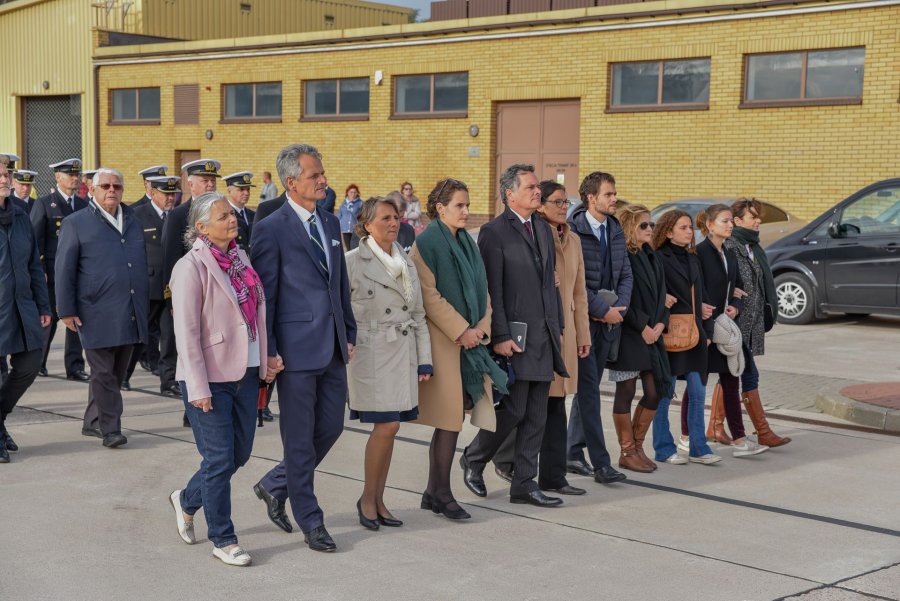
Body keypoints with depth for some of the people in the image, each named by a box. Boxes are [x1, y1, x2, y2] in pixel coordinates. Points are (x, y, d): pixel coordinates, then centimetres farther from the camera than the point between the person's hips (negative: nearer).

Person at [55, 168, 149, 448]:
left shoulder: (132, 221, 16)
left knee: (117, 372, 10)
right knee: (103, 373, -4)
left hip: (130, 314, 5)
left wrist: (144, 304, 18)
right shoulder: (76, 223, 0)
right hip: (97, 314, -5)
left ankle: (93, 422, 23)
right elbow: (64, 271, -1)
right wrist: (67, 310, -6)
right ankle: (110, 429, -1)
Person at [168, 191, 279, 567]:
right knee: (220, 459, 0)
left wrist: (266, 360, 8)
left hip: (245, 373, 7)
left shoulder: (240, 258, 8)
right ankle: (222, 540, 16)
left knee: (239, 454, 14)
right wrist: (198, 388, -16)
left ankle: (187, 501, 39)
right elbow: (186, 332, -15)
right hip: (211, 378, -7)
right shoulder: (191, 267, -13)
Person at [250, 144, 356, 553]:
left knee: (331, 426, 12)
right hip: (297, 346, -7)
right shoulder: (272, 230, -10)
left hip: (333, 348, 7)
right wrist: (267, 350, -12)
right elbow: (263, 295, -10)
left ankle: (275, 485, 32)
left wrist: (349, 334, 14)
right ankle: (310, 521, 16)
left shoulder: (331, 223, 12)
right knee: (300, 437, 3)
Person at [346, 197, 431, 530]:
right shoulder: (353, 262, -4)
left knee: (388, 428, 7)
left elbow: (418, 315, 16)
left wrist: (424, 360, 11)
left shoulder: (407, 263, 14)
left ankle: (378, 501, 16)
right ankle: (367, 499, 6)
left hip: (403, 353, 6)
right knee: (387, 426, -11)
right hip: (371, 353, -6)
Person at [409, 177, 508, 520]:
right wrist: (461, 331, -14)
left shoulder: (467, 242, 15)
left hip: (469, 341, 7)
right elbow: (429, 296, -14)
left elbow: (482, 289, 15)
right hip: (443, 342, -7)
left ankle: (434, 493, 16)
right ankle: (442, 494, 4)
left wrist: (481, 327, -1)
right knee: (450, 419, -6)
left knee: (450, 419, 8)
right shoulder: (426, 243, -8)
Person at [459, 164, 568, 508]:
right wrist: (500, 336, -16)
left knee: (536, 415, 8)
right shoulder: (494, 232, -8)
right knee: (513, 409, -4)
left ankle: (524, 484, 15)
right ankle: (473, 459, 20)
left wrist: (558, 327, 13)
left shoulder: (543, 229, 15)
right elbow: (492, 290, -12)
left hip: (545, 336, 7)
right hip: (516, 336, -7)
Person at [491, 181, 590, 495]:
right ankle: (507, 460, 16)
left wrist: (583, 333, 15)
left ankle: (552, 477, 14)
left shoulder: (573, 240, 14)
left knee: (555, 404, 9)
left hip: (565, 333, 7)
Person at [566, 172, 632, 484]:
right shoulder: (573, 230, -13)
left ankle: (574, 453, 20)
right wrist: (602, 310, -14)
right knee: (589, 388, -6)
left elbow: (625, 274, 12)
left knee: (588, 387, 12)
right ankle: (600, 463, -5)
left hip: (609, 321, 7)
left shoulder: (615, 229, 11)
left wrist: (619, 308, -4)